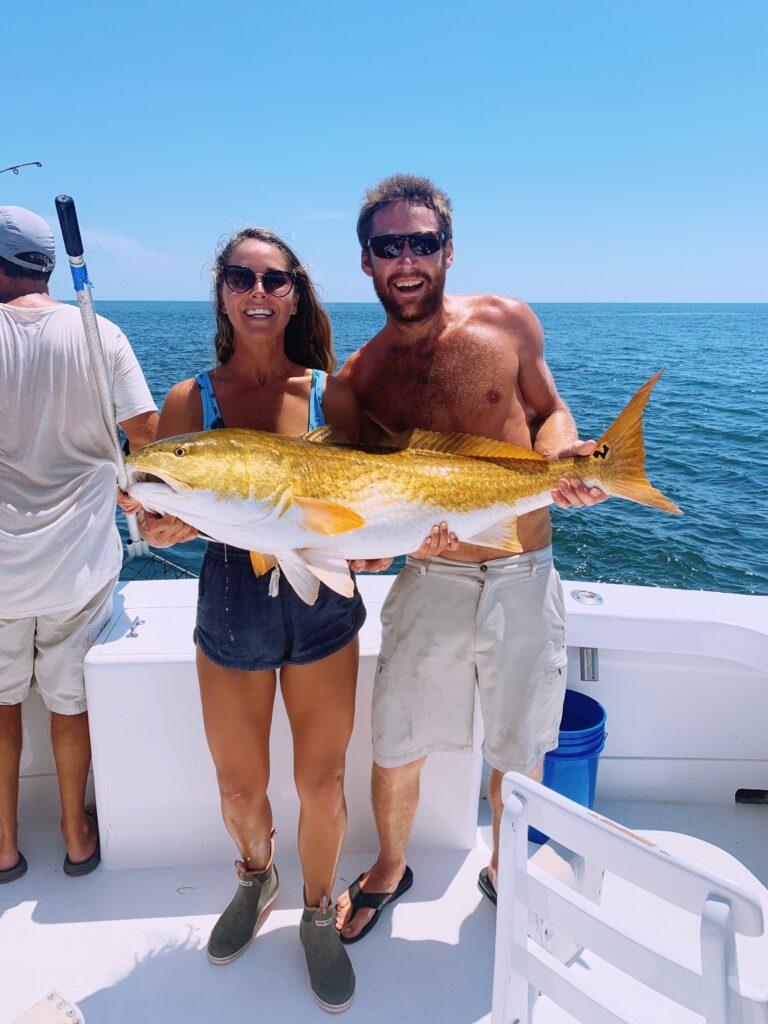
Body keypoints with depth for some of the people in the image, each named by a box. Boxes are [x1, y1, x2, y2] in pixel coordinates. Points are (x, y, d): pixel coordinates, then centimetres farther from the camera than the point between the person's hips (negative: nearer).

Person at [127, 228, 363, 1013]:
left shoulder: (332, 393, -3)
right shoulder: (190, 401, -4)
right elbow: (154, 520, -4)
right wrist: (166, 526, -26)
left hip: (323, 608, 0)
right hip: (231, 610, 1)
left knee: (321, 781, 10)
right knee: (239, 787, 15)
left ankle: (318, 914, 40)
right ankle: (256, 878, 51)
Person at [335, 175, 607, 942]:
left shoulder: (506, 322, -2)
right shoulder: (360, 375, 0)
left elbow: (548, 411, 10)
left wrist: (560, 455, -12)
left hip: (524, 577, 0)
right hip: (430, 581, 1)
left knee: (518, 749, 16)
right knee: (396, 750, 11)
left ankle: (503, 871, 46)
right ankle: (390, 869, 43)